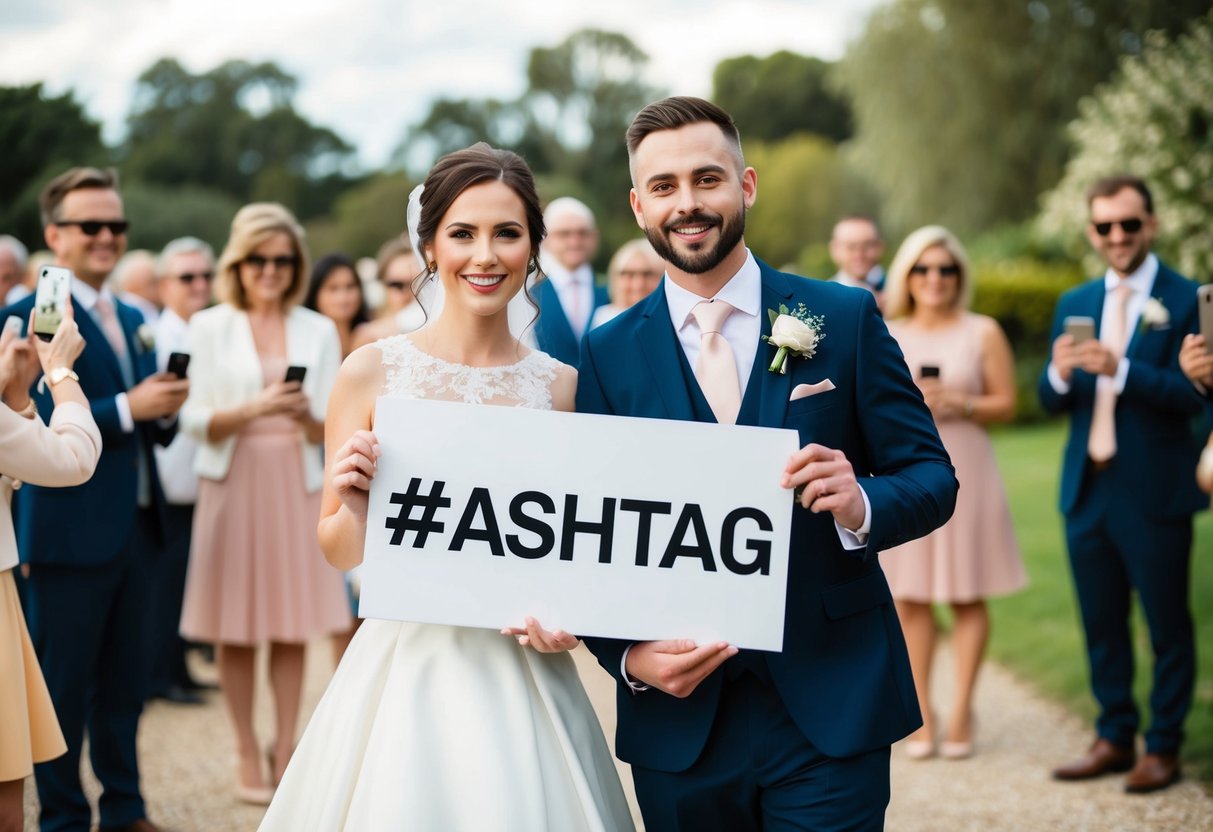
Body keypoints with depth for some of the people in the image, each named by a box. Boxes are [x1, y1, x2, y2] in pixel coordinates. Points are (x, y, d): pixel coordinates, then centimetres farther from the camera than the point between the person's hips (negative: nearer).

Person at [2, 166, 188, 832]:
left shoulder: (133, 319, 16)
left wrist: (164, 410, -3)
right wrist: (127, 408, -21)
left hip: (137, 526, 7)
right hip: (69, 530, -7)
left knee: (127, 680, 15)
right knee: (63, 684, 3)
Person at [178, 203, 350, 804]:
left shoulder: (318, 331, 10)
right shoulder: (210, 327, 5)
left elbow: (332, 428, 6)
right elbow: (196, 420, -2)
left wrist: (306, 416, -16)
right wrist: (255, 409, -18)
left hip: (298, 485, 1)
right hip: (233, 484, -1)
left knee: (294, 627, 1)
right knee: (235, 629, 0)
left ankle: (285, 750, 10)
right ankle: (248, 756, 10)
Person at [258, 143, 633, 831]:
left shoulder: (563, 387, 1)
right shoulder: (372, 372, -4)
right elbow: (339, 551, 2)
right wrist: (354, 504, -19)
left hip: (524, 676, 2)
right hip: (405, 665, -1)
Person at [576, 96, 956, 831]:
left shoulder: (845, 319, 1)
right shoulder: (610, 354, 3)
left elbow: (932, 477, 0)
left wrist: (861, 503, -21)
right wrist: (628, 654, -14)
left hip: (831, 711, -1)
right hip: (680, 721, 1)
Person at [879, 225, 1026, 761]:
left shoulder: (983, 333, 4)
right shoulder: (884, 336, 9)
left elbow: (1006, 404, 2)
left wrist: (960, 404, -14)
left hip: (963, 472, -1)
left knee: (967, 595, 1)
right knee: (909, 596, 1)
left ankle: (962, 711, 8)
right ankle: (921, 712, 10)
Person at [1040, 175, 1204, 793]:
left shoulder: (1186, 301, -6)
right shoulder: (1074, 304, 10)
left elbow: (1192, 395, -17)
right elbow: (1053, 402, 7)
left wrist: (1119, 369, -29)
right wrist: (1059, 373, -15)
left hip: (1155, 493, -5)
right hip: (1086, 489, 5)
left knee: (1167, 626, 6)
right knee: (1101, 625, 13)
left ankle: (1164, 747, 16)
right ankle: (1114, 738, 25)